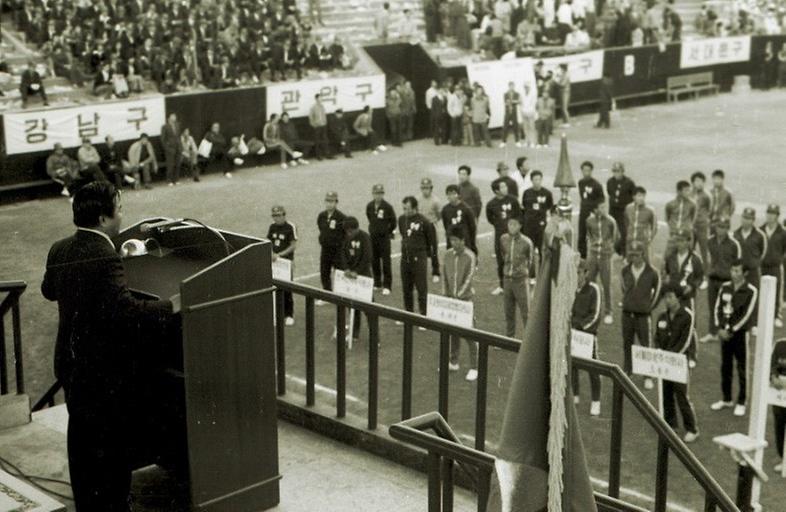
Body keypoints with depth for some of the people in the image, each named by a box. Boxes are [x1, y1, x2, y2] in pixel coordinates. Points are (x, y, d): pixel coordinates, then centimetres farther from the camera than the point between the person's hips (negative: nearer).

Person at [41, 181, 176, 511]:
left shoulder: (60, 251, 2)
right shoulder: (105, 259, -25)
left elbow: (48, 290, 21)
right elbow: (125, 311, -33)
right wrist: (170, 307, -23)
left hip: (70, 364, 9)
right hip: (105, 370, -9)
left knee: (81, 440, 20)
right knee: (114, 445, 5)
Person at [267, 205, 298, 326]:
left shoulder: (291, 227, -9)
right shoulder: (272, 227, 8)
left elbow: (293, 245, -11)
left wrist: (280, 254, -19)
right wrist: (271, 253, -6)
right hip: (274, 262, 5)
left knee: (286, 289, -2)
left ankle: (289, 315, 8)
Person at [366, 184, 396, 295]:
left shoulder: (387, 207, -13)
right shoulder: (369, 206, 0)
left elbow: (393, 221, -4)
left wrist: (390, 233, 3)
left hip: (384, 237, -5)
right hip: (373, 236, 5)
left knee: (386, 262, -4)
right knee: (374, 261, 11)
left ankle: (387, 286, 1)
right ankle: (377, 283, 24)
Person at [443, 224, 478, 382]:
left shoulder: (470, 257, -11)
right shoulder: (448, 254, 4)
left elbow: (469, 279, -16)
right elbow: (445, 277, 9)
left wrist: (457, 296, -20)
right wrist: (445, 295, 1)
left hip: (465, 298, -5)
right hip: (451, 298, 5)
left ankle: (474, 367, 1)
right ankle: (453, 362, 23)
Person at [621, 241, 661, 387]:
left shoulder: (651, 272, -8)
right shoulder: (625, 270, 3)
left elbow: (658, 290, 5)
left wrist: (650, 305, 4)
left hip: (643, 314, -4)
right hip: (627, 313, 4)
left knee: (645, 346, -2)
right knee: (627, 345, 12)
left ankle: (648, 377, 5)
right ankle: (627, 372, 24)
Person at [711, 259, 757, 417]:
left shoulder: (751, 291, -9)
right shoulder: (725, 287, 5)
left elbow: (747, 315, -14)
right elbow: (717, 308, 5)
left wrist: (731, 330, -15)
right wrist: (720, 328, -7)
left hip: (740, 333, -5)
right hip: (724, 332, 5)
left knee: (742, 369, 1)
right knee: (725, 367, 12)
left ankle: (741, 403, 9)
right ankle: (726, 400, 24)